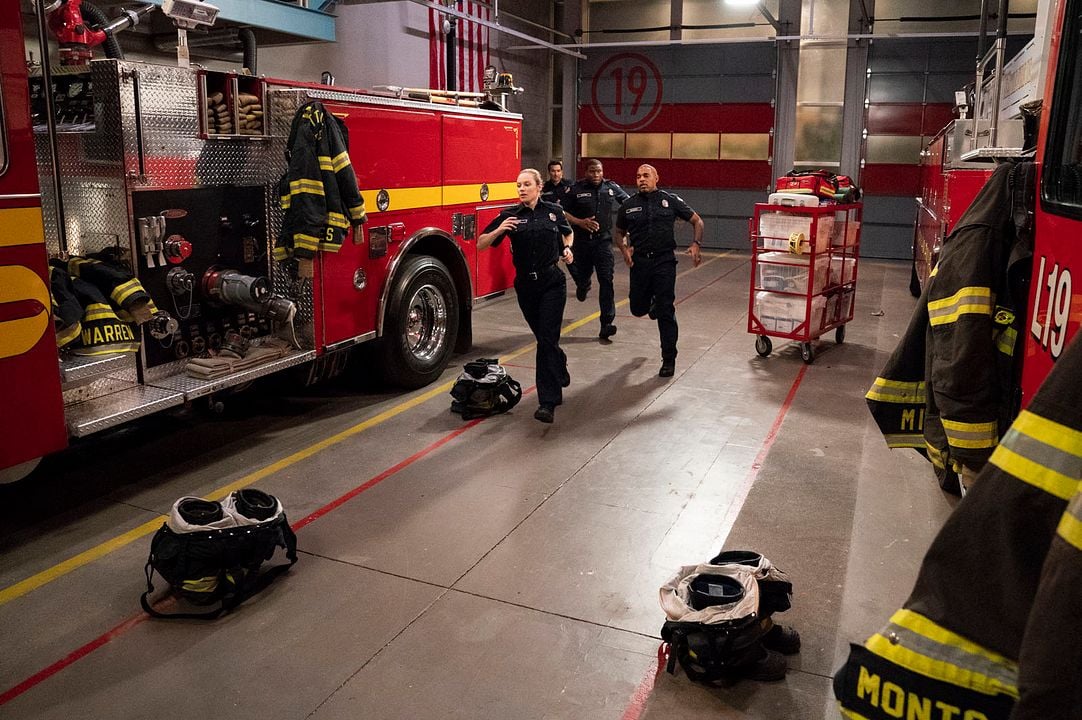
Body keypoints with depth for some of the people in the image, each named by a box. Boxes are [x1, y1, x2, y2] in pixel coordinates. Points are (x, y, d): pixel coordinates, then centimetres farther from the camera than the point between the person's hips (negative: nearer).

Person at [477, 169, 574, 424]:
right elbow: (481, 244, -5)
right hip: (526, 285, 2)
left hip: (552, 283, -2)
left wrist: (567, 249, 2)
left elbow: (568, 233, 22)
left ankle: (548, 402, -10)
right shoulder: (510, 216, -1)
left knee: (547, 339, -10)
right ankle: (559, 376, 43)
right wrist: (498, 230, -22)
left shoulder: (553, 211, 2)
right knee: (543, 338, 15)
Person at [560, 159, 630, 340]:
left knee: (606, 280, -9)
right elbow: (561, 211, -4)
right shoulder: (576, 189, -4)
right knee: (581, 275, 16)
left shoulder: (612, 187, 4)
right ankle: (583, 285, 58)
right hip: (582, 241, 0)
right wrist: (579, 222, -17)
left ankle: (606, 324, -9)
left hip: (604, 241, 0)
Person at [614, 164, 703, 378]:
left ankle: (669, 360, 6)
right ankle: (652, 301, 49)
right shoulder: (628, 206, 7)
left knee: (666, 312, -4)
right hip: (639, 262, 3)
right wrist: (624, 249, -4)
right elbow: (619, 234, 17)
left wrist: (696, 244, -10)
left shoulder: (670, 201, 2)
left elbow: (697, 221, 7)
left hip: (664, 262, -3)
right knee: (638, 309, 10)